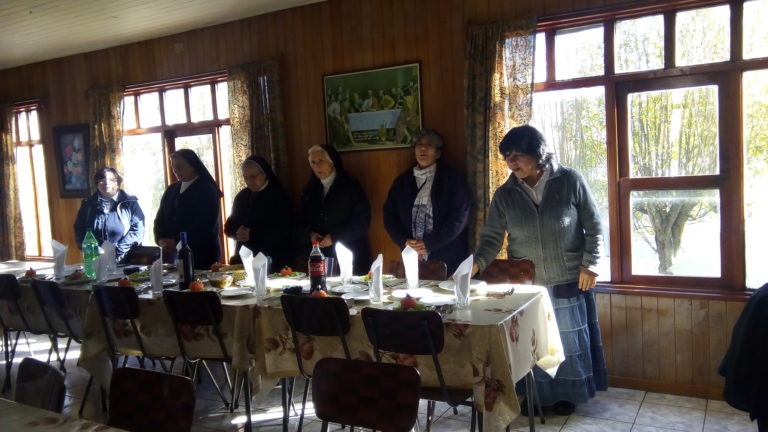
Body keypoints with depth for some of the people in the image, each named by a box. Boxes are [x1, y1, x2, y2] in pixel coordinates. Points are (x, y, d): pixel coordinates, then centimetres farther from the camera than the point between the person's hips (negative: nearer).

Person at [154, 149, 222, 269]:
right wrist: (161, 240, -7)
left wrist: (177, 242, -17)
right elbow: (160, 219, 12)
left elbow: (205, 224, -16)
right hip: (172, 255, 5)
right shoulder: (171, 190, 14)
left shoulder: (207, 190, -5)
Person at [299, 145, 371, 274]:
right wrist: (310, 234, -3)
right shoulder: (309, 190, 12)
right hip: (321, 257, 4)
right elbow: (303, 220, 18)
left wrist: (334, 237, -13)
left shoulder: (350, 186, -2)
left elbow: (362, 220, -8)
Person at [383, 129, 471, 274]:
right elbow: (389, 215, 10)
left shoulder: (453, 179, 0)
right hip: (411, 259, 3)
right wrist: (404, 241, -6)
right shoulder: (401, 182, 12)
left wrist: (430, 243, -13)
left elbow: (460, 217, -8)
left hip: (446, 258, -3)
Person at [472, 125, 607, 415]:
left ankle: (566, 394, 30)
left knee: (567, 338, 11)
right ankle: (535, 394, 29)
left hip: (568, 282, -2)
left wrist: (589, 265, -8)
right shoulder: (504, 195, -3)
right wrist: (476, 264, -20)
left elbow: (593, 226, -3)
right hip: (525, 284, 2)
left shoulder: (570, 181, -9)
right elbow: (491, 238, -4)